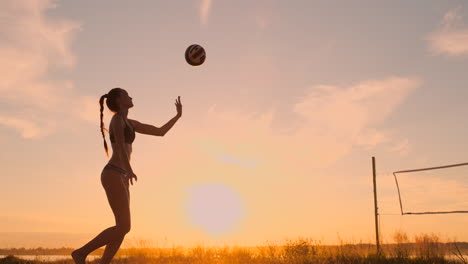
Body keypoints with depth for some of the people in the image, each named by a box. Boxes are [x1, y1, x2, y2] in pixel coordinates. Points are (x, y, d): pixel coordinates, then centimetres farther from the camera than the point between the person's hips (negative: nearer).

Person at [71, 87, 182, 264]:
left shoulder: (130, 123, 23)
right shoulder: (118, 119, -6)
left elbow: (160, 132, 23)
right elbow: (120, 144, -26)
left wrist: (178, 115, 18)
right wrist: (129, 169, -41)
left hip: (119, 178, 9)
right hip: (113, 176, -9)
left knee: (122, 229, 4)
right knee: (124, 228, -12)